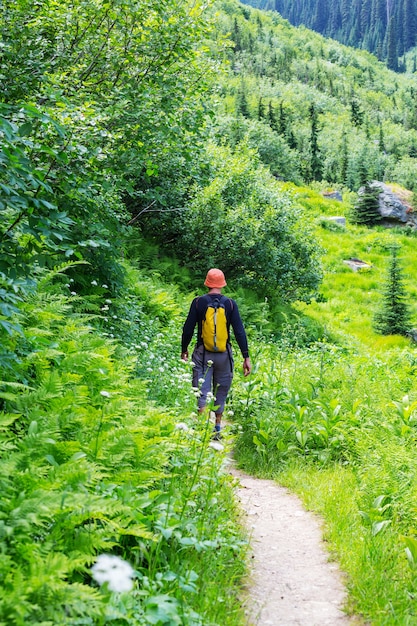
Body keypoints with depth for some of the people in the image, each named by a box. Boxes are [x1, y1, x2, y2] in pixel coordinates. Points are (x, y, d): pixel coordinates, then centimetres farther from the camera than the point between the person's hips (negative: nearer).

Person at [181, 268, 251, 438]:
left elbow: (188, 329, -1)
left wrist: (184, 350, 13)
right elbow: (239, 332, -5)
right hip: (224, 354, 1)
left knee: (202, 392, -2)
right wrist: (246, 357, -1)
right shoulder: (230, 303, -2)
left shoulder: (198, 302, -3)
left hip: (203, 353, -1)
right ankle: (217, 430, 23)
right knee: (220, 392, 15)